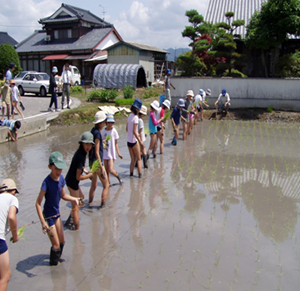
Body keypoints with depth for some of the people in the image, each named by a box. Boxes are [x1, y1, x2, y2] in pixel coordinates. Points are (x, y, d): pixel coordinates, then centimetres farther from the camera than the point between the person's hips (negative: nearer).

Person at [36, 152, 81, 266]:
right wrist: (43, 222, -30)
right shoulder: (47, 182, -26)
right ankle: (53, 264, 26)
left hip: (56, 214, 7)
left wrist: (73, 199, -10)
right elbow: (38, 203, -25)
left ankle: (57, 258, 46)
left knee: (62, 241, 21)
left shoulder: (61, 178, -6)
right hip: (48, 216, -7)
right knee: (56, 245, 2)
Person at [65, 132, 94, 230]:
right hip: (72, 182, -10)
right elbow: (78, 177, -24)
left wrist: (86, 171, 8)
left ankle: (70, 219, 39)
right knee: (76, 207, 3)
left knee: (81, 197, 30)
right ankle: (77, 228, 15)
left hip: (70, 180, 10)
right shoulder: (80, 157, -29)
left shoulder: (81, 152, -1)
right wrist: (90, 175, -12)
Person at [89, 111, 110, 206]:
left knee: (93, 185, 19)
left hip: (92, 161, 9)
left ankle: (90, 203, 28)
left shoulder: (94, 130, 8)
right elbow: (97, 152, -20)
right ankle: (102, 204, 3)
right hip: (97, 162, -9)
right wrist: (101, 167, -20)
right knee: (106, 185, 0)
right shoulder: (97, 133, -19)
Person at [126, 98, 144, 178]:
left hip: (129, 141, 7)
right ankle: (140, 174, 6)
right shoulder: (135, 117, -16)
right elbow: (134, 131, -20)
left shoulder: (130, 116, 7)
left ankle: (131, 174, 14)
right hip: (134, 141, -7)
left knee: (132, 159, 14)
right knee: (138, 159, 6)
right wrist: (140, 141, -16)